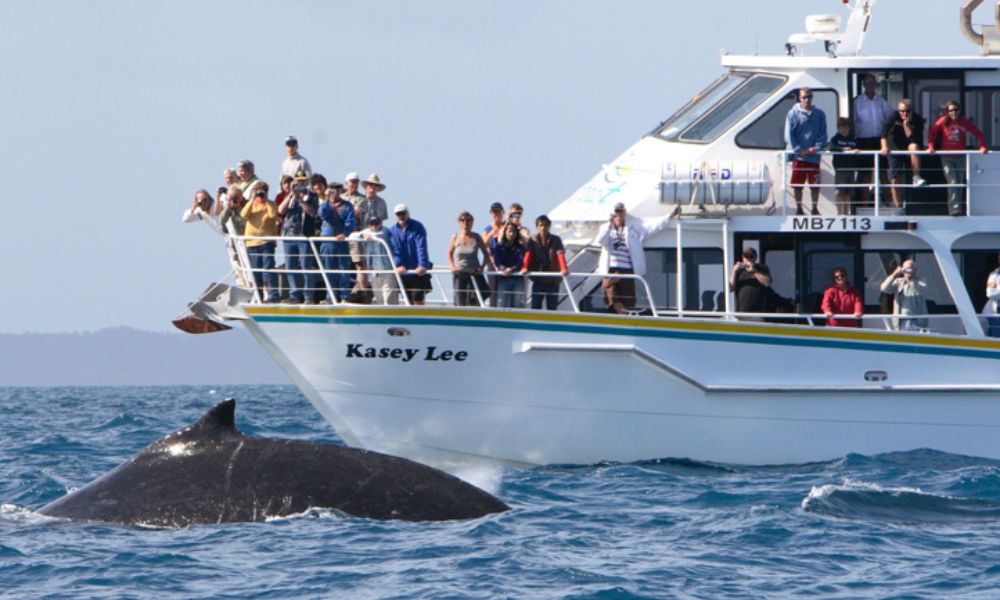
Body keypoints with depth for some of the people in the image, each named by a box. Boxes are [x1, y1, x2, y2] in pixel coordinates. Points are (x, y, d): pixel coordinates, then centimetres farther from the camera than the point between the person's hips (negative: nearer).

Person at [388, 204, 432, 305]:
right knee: (408, 300, 7)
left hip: (418, 270, -4)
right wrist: (399, 265, -19)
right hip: (404, 271, 4)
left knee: (418, 299, -9)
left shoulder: (417, 227, -5)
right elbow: (395, 250, -2)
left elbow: (421, 247, -16)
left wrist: (422, 265, -29)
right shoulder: (393, 230, 7)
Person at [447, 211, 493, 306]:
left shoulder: (476, 238, -1)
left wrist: (482, 267, -6)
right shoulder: (455, 238, 1)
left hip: (474, 273, -1)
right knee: (460, 302, -2)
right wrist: (452, 266, -2)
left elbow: (486, 254, 8)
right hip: (459, 273, 1)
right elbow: (450, 254, 14)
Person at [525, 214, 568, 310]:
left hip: (553, 280, -1)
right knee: (535, 306, -2)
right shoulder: (533, 241, 3)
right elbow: (528, 255, -8)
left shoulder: (556, 240, -1)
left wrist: (564, 269, -31)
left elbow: (560, 254, -13)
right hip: (538, 279, 1)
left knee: (552, 307, 4)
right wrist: (525, 268, -27)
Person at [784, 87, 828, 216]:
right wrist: (799, 150, -11)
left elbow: (823, 134, 7)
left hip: (814, 156, 1)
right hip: (798, 156, -1)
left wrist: (817, 148, -9)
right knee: (797, 184, 1)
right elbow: (789, 135, -2)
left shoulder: (819, 114, 5)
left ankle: (815, 208, 17)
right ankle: (799, 208, 11)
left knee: (815, 185, 6)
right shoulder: (793, 114, 0)